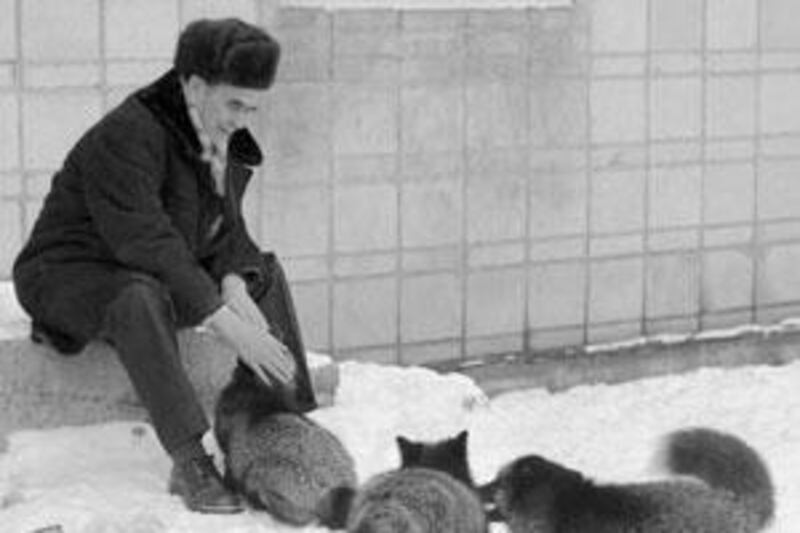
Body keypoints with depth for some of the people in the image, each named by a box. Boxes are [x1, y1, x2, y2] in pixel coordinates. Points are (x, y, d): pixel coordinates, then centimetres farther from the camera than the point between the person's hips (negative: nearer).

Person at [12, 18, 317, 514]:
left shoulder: (220, 136, -1)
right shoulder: (127, 137, -28)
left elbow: (224, 230, 4)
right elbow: (147, 243, -35)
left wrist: (233, 286, -20)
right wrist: (227, 324, -37)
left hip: (144, 276, 9)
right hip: (68, 279, -9)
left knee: (263, 271, 1)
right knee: (140, 298, -40)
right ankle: (190, 463, -38)